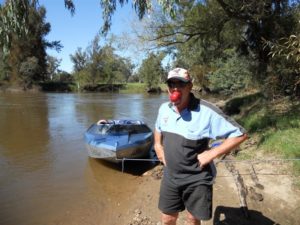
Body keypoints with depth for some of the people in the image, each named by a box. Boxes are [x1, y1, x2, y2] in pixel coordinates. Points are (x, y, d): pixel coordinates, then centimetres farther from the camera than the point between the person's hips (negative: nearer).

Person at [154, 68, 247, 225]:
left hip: (197, 180, -4)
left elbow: (240, 134, -18)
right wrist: (157, 145, 4)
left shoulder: (207, 112, -23)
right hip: (170, 175, 5)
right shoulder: (164, 108, -3)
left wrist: (211, 154, -21)